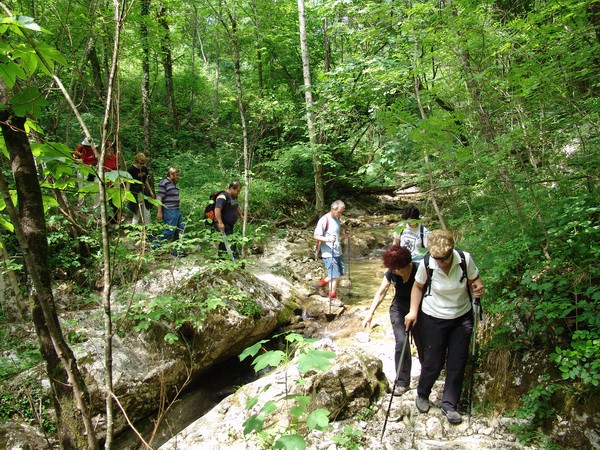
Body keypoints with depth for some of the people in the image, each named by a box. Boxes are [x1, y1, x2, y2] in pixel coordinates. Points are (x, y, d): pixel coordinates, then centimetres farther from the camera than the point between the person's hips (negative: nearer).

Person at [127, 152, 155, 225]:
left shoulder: (144, 168, 6)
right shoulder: (131, 169, -11)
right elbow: (128, 182, -11)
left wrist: (151, 191, 19)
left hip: (144, 192, 6)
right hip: (135, 194, -6)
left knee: (147, 214, 9)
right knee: (137, 213, -1)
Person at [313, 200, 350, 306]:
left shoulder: (337, 219, 8)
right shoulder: (324, 220, -17)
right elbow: (316, 236, -17)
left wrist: (344, 233, 3)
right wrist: (327, 239, -33)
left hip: (338, 252, 8)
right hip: (329, 253, -8)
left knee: (340, 273, 15)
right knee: (335, 276, -3)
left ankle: (321, 283, 34)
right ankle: (333, 297, 15)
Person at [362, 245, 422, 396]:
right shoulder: (391, 273, -13)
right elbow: (381, 293, -6)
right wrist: (370, 314, -12)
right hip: (398, 309, 2)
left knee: (421, 344, 6)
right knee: (401, 341, -13)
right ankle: (402, 382, 0)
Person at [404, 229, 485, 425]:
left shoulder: (465, 259, -18)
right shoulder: (425, 264, -20)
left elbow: (475, 279, -2)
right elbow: (418, 286, -3)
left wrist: (478, 286, -25)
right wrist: (413, 311, -10)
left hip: (462, 317, 2)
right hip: (434, 318, -2)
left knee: (458, 363, 8)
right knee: (433, 362, 8)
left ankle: (449, 405, 28)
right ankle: (422, 395, 37)